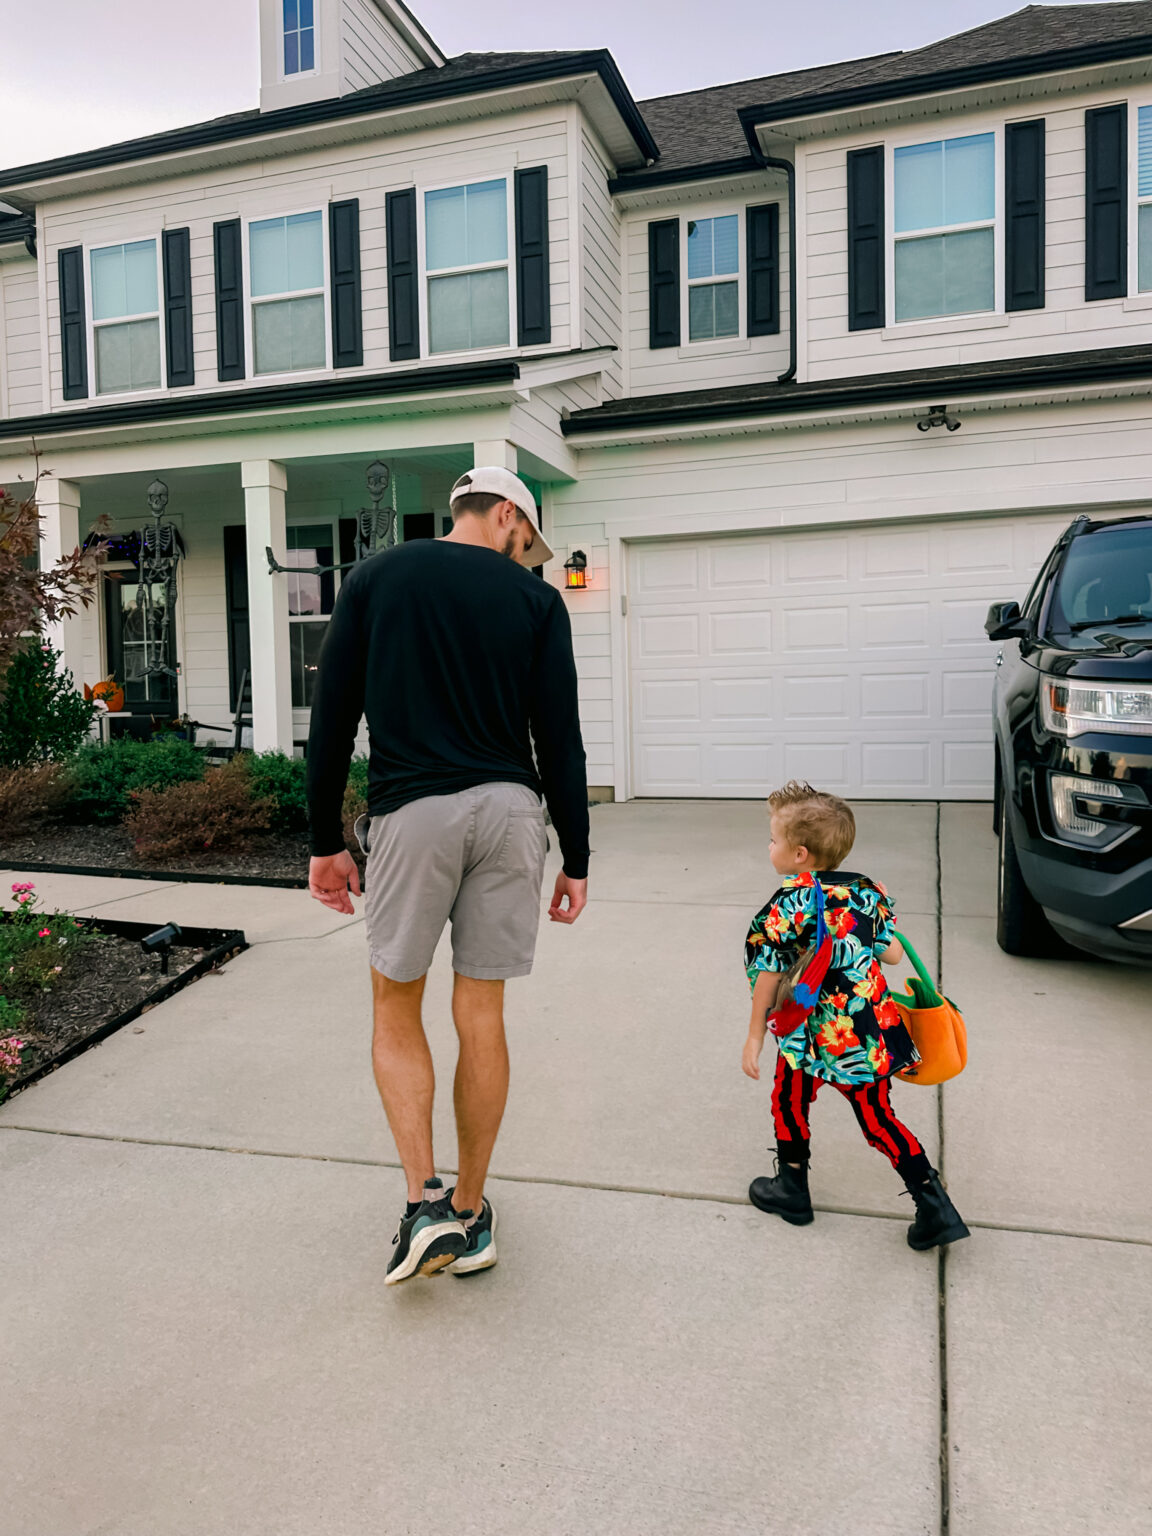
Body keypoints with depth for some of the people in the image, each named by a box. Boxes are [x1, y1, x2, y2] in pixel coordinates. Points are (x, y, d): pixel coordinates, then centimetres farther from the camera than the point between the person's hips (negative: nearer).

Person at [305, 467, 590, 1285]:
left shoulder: (375, 578, 8)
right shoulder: (535, 598, 6)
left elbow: (331, 721, 4)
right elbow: (559, 740, 1)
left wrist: (327, 841, 10)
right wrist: (575, 860, 6)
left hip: (412, 811, -1)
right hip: (509, 811, 1)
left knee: (396, 1009, 15)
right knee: (482, 1015, 10)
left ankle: (426, 1202, 6)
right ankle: (472, 1214, 24)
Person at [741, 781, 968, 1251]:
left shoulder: (787, 905, -14)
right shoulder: (868, 891, 0)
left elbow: (768, 977, -9)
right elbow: (893, 953, 4)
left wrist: (755, 1035, 1)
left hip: (814, 1032, -5)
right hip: (873, 1032, 5)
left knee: (790, 1102, 19)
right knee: (878, 1118, 17)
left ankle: (792, 1189, 33)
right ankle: (935, 1209, 14)